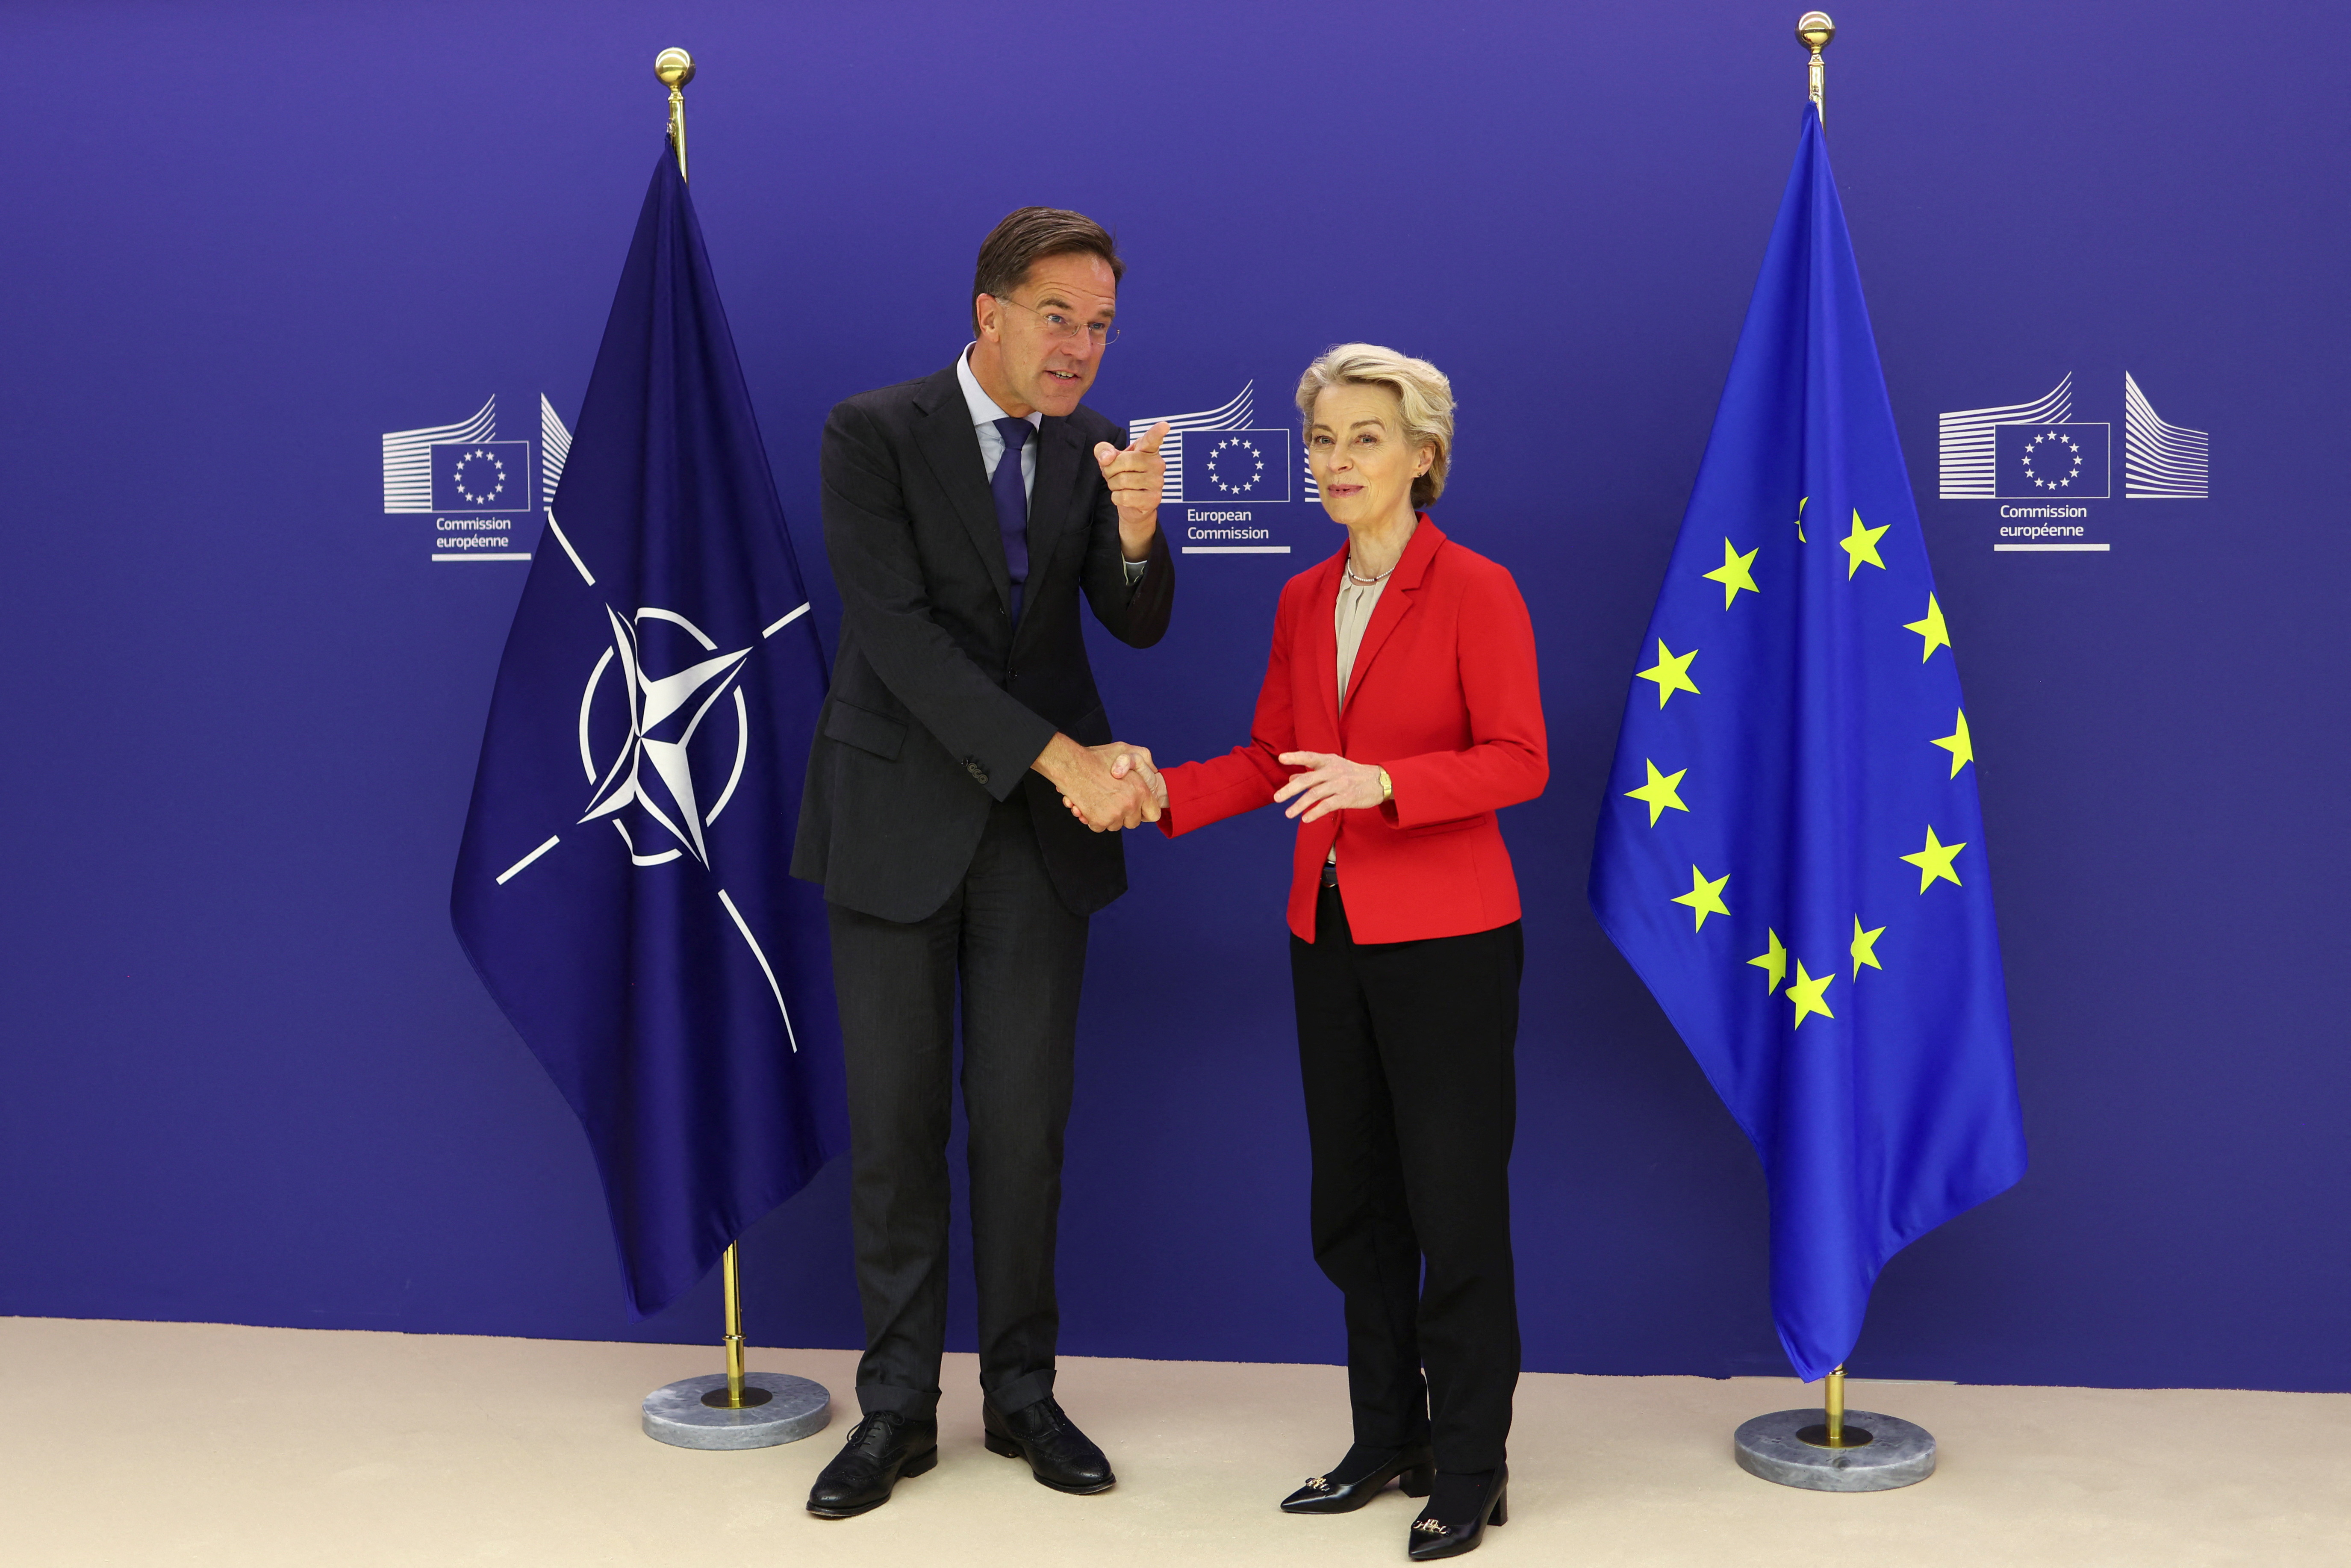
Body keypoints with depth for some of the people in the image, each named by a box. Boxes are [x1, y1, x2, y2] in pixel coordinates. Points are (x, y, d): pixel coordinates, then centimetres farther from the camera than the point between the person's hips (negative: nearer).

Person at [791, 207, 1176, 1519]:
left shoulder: (1092, 445, 4)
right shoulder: (875, 432, -9)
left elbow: (1139, 625, -2)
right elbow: (898, 632, -18)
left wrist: (1137, 527, -24)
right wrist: (1061, 757, -23)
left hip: (1040, 829, 3)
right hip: (899, 819, -3)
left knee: (1026, 1117, 8)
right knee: (896, 1121, 4)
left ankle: (1022, 1392, 22)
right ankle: (898, 1409, 17)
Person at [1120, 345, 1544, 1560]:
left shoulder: (1476, 591, -9)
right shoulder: (1305, 601, 10)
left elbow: (1519, 762, -14)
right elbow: (1270, 758, 12)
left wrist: (1382, 782, -27)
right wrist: (1167, 794, -5)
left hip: (1447, 936, -6)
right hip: (1330, 930, 7)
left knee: (1455, 1205, 0)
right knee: (1352, 1199, 13)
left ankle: (1470, 1469, 14)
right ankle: (1387, 1438, 28)